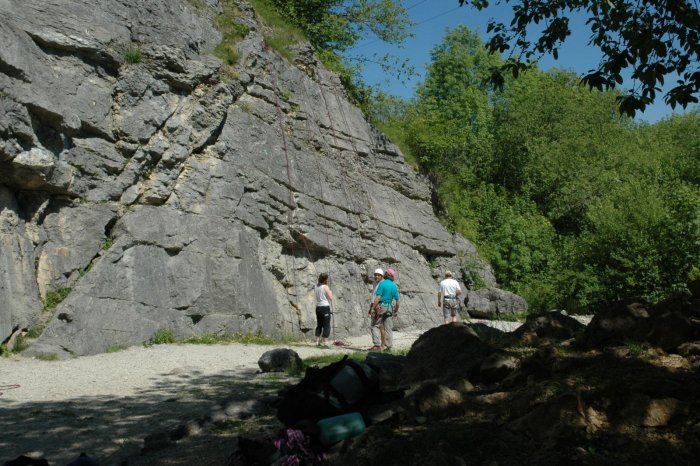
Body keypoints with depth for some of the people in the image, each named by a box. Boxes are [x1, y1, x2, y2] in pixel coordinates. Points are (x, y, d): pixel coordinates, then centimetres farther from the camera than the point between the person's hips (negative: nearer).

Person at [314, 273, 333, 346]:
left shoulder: (316, 286, 7)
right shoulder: (326, 287, -11)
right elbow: (331, 298, -12)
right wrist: (330, 292, 6)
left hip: (318, 307, 7)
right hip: (325, 307, -7)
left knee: (319, 325, 16)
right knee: (326, 326, -1)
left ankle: (317, 341, 14)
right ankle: (323, 342, -5)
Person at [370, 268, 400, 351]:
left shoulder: (382, 283, -10)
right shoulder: (395, 286, 7)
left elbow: (378, 297, -16)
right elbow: (397, 301, 9)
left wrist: (373, 308, -14)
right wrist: (396, 311, 19)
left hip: (381, 307, -5)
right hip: (390, 308, 5)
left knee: (375, 326, 0)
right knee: (388, 328, 9)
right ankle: (388, 346, 10)